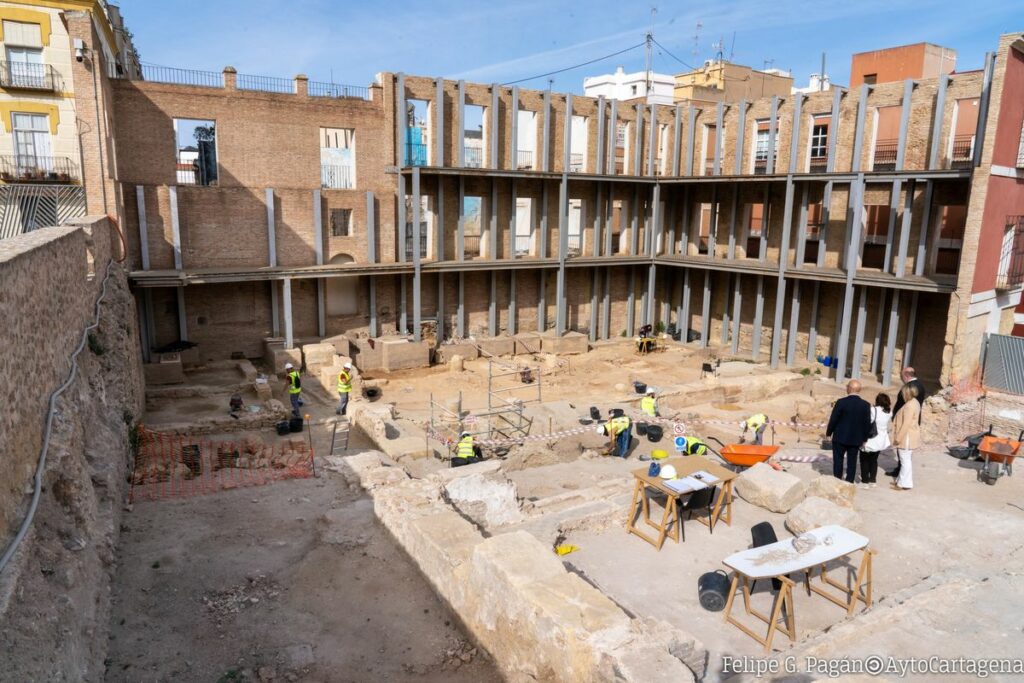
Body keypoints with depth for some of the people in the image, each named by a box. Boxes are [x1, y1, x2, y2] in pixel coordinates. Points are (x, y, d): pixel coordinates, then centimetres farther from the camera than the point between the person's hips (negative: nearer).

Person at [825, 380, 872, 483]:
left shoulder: (841, 402, -15)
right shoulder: (866, 405, -4)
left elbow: (833, 419, -11)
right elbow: (867, 423, 1)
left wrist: (828, 433, 2)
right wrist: (864, 439, 10)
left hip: (840, 437, -3)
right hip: (856, 439, 3)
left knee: (838, 460, 6)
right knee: (852, 462, 10)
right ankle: (849, 482, 13)